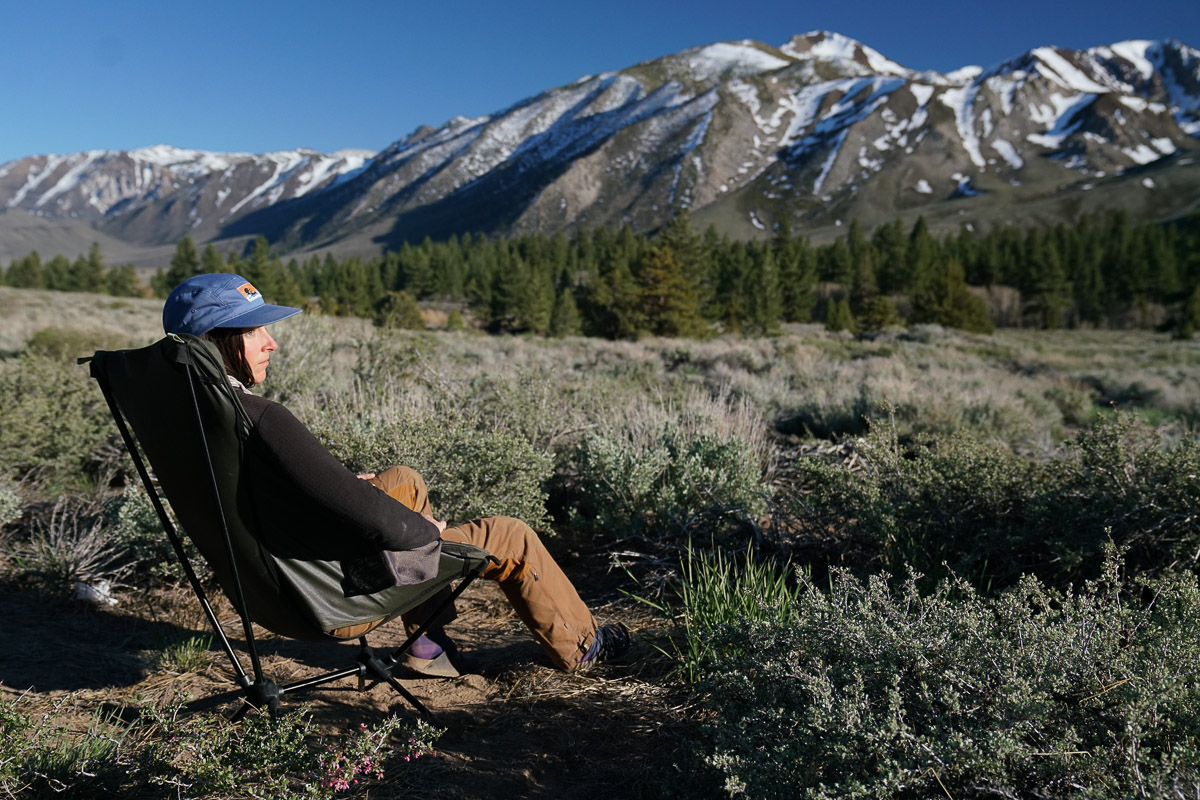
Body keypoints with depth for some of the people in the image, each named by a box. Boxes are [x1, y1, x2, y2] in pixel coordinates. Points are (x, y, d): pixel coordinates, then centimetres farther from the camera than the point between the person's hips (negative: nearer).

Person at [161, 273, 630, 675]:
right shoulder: (260, 419, -33)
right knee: (512, 539, 7)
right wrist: (427, 528, -11)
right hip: (341, 594, -9)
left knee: (404, 480, 27)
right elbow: (378, 522, -32)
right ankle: (578, 646, 34)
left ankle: (429, 643, 30)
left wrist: (344, 483, 14)